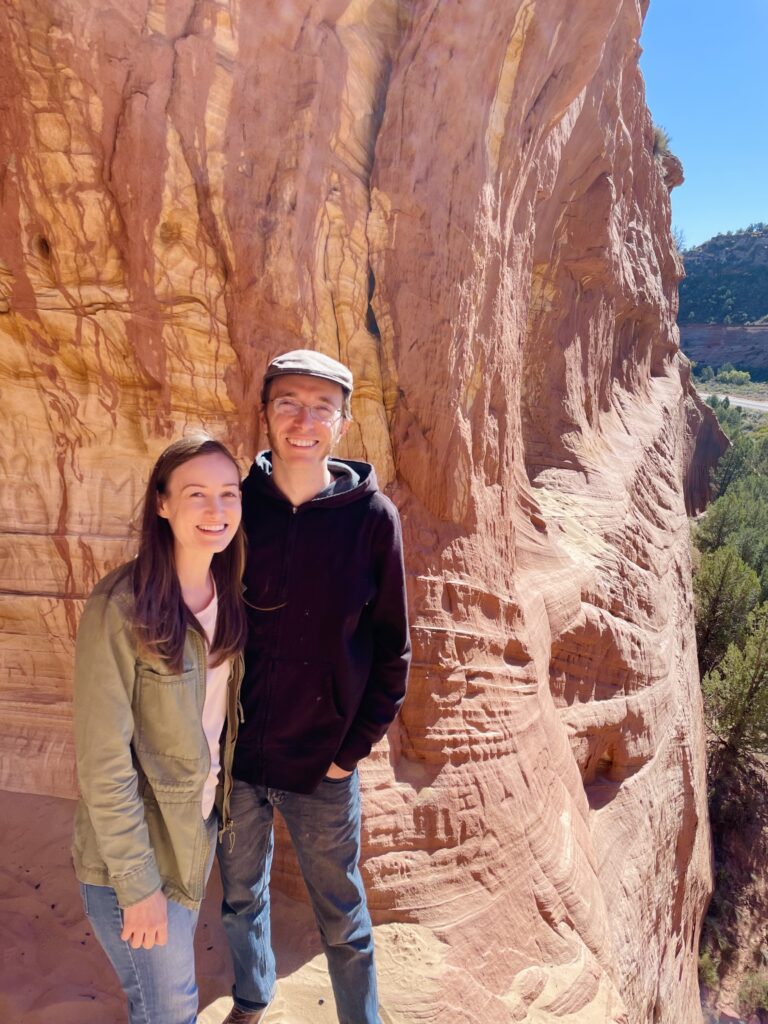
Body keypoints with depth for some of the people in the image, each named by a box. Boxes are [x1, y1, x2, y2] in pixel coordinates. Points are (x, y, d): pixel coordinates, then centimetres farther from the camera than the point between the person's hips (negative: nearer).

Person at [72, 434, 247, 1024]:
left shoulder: (227, 596, -4)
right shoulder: (119, 609, -24)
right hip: (132, 854, -6)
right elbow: (102, 761, -21)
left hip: (200, 831, 6)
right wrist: (137, 884, -17)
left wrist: (222, 807, 5)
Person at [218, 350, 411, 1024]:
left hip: (323, 768, -2)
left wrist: (355, 748, -7)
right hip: (233, 760, 3)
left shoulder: (372, 517, -11)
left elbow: (392, 649, -5)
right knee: (241, 898, 25)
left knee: (343, 921, 15)